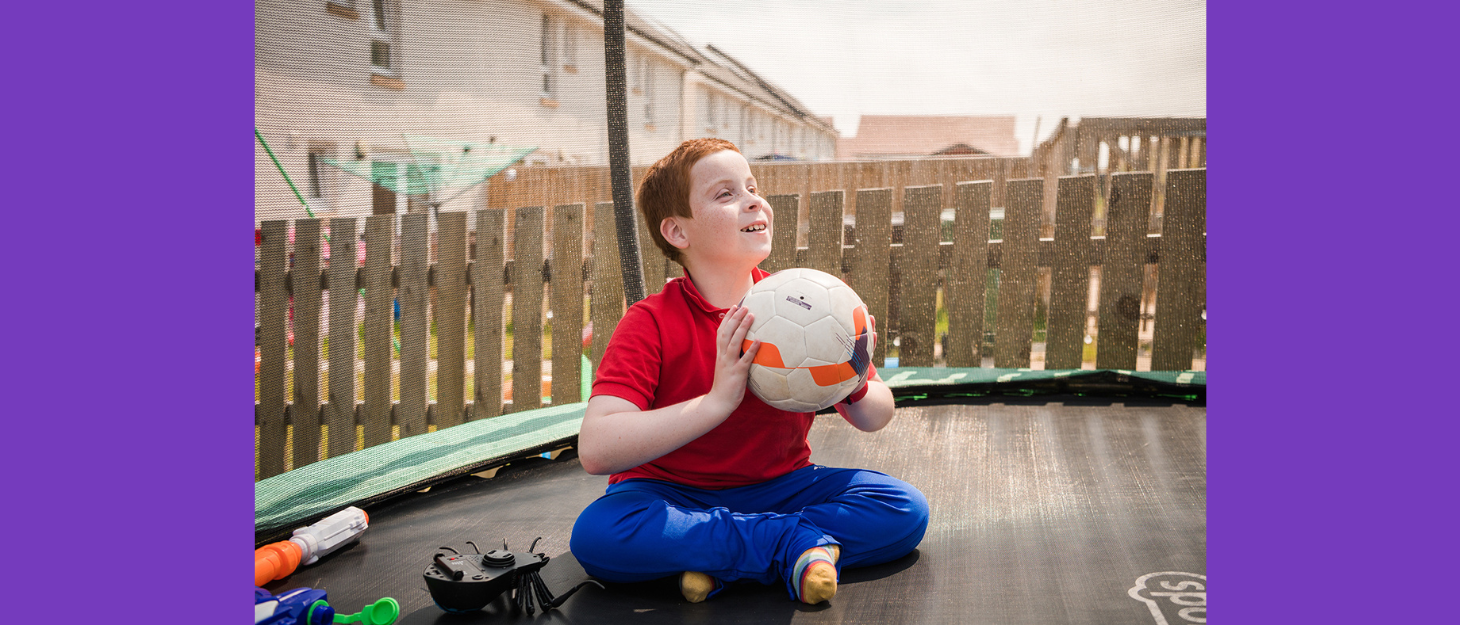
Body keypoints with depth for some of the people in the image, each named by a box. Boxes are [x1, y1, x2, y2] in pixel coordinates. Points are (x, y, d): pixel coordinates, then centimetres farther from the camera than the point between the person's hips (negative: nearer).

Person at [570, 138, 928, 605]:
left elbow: (876, 417, 3)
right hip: (670, 495, -2)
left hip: (780, 487, 3)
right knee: (596, 534, -33)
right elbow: (595, 451, -28)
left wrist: (855, 390, -22)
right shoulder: (651, 323, -15)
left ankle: (719, 559, -19)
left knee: (905, 508, -16)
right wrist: (718, 400, -37)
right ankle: (797, 543, -22)